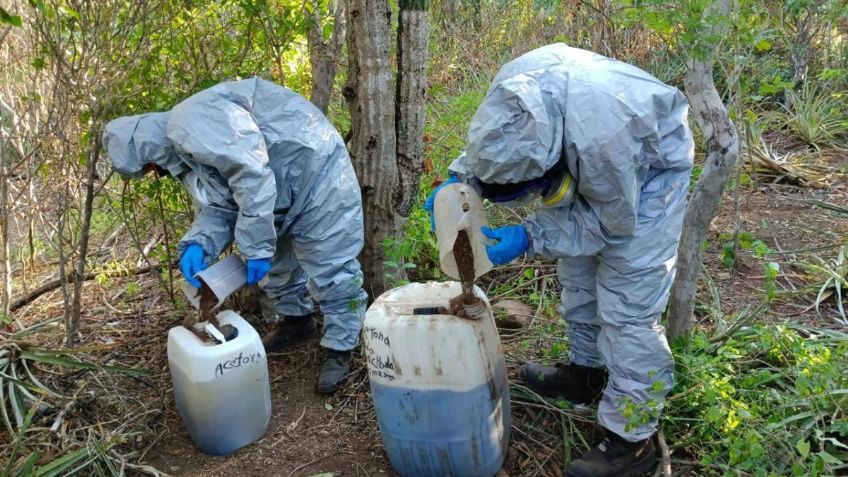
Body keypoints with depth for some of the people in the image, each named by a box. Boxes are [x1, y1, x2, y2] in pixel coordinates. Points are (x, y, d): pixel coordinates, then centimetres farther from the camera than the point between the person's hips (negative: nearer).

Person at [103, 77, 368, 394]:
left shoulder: (190, 124, -24)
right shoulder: (182, 156, 10)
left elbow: (253, 174, -32)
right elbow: (218, 208, 5)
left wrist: (255, 247, -26)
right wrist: (197, 245, -15)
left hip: (316, 175, -11)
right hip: (281, 195, 11)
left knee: (330, 268, -5)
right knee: (277, 262, 23)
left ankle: (339, 349, 7)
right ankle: (295, 321, 42)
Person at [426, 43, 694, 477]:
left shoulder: (599, 137, -45)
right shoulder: (514, 84, -26)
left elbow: (613, 221, -25)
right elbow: (493, 143, -2)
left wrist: (528, 239, -30)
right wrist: (460, 176, -17)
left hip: (650, 167, -7)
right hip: (599, 163, 7)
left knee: (626, 303, -10)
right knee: (578, 271, 17)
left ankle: (630, 440, 1)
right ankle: (588, 370, 37)